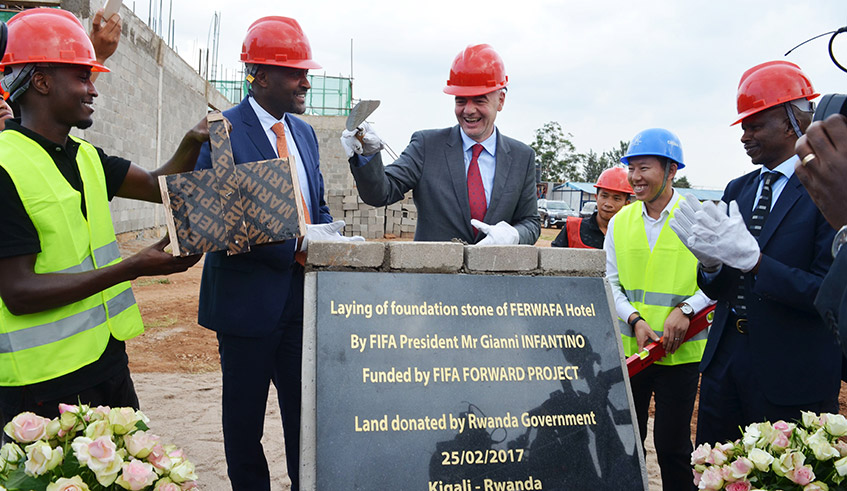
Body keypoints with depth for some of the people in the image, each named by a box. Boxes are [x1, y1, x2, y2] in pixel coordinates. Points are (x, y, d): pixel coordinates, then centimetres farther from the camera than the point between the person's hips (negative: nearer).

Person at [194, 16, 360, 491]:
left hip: (303, 293, 6)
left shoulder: (304, 132, 11)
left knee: (305, 412, 13)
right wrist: (298, 240, -24)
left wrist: (334, 238, -4)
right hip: (248, 296, -6)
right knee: (244, 416, 11)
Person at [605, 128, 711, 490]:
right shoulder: (620, 221, 6)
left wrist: (685, 310, -19)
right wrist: (635, 320, -9)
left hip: (680, 352, -3)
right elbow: (610, 283, 6)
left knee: (672, 446, 5)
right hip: (628, 348, 3)